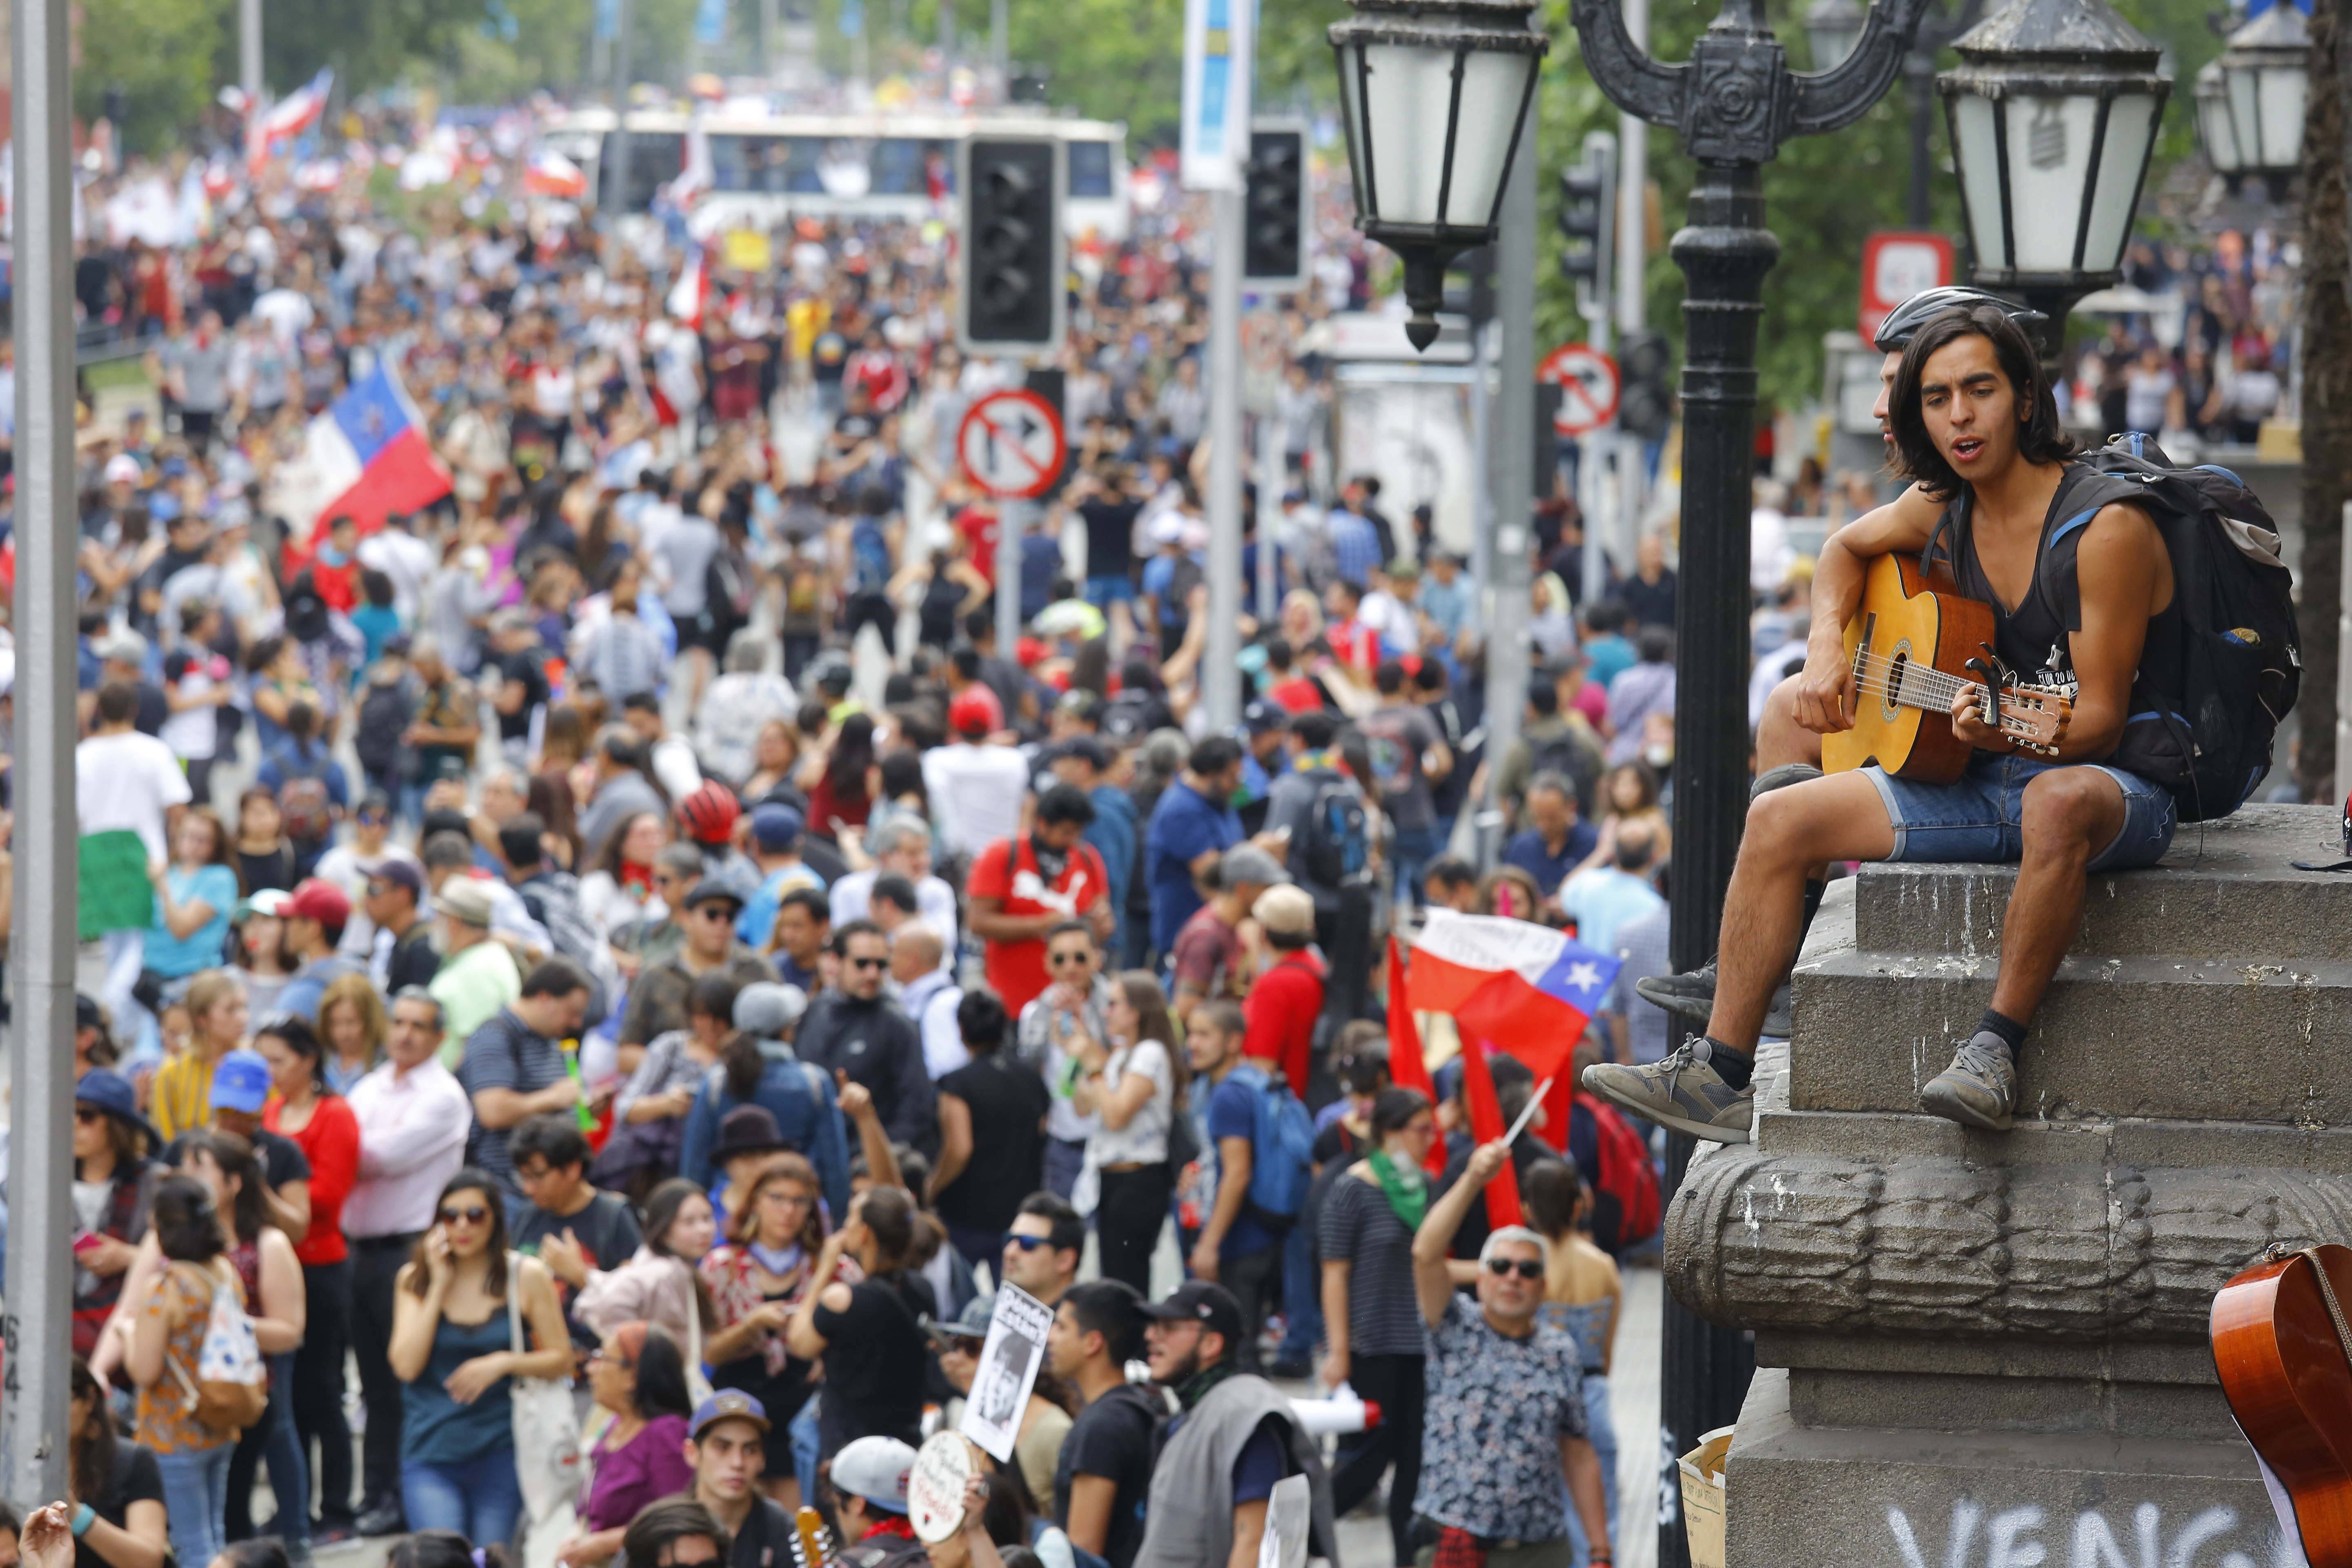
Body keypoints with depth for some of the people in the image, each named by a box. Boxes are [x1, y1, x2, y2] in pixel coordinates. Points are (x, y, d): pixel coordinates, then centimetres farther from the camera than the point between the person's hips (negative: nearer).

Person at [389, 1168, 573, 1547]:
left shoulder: (526, 1277, 0)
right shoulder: (415, 1280, 5)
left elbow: (561, 1360, 4)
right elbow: (406, 1365, -7)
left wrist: (504, 1363, -14)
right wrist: (439, 1286, -7)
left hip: (499, 1451, 0)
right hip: (430, 1453, 0)